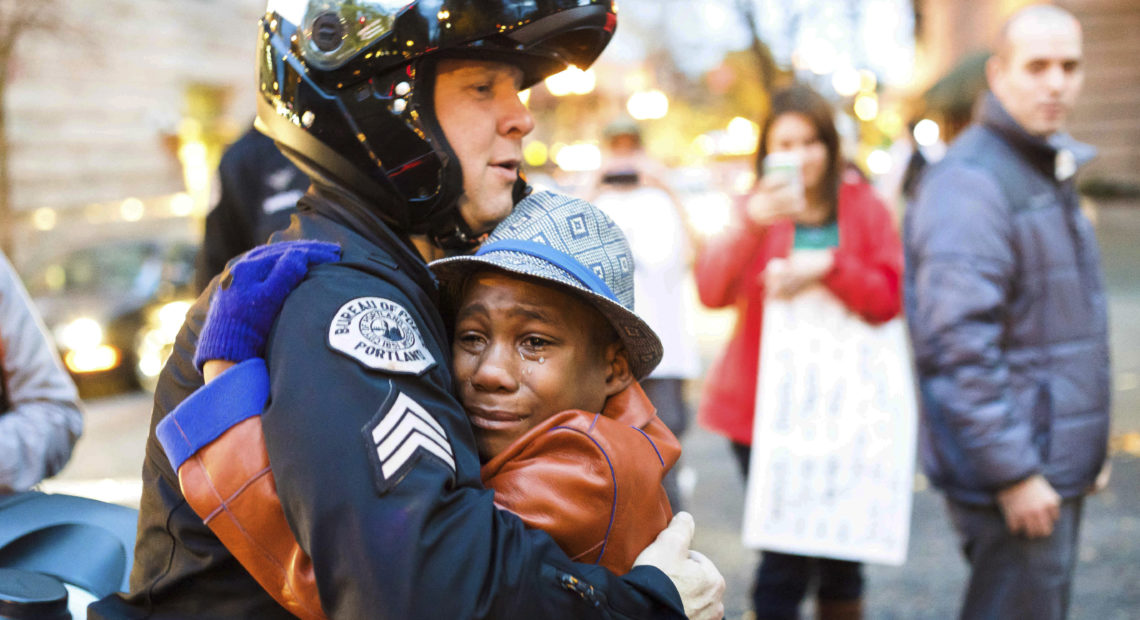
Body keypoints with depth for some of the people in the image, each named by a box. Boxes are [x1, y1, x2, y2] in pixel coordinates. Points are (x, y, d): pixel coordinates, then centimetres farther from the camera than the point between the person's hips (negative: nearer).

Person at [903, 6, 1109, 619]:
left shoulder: (1048, 170, 15)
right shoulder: (970, 182, -17)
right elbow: (959, 345, -24)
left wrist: (1082, 452, 19)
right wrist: (1012, 473, -23)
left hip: (1057, 463, 10)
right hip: (1015, 475, -10)